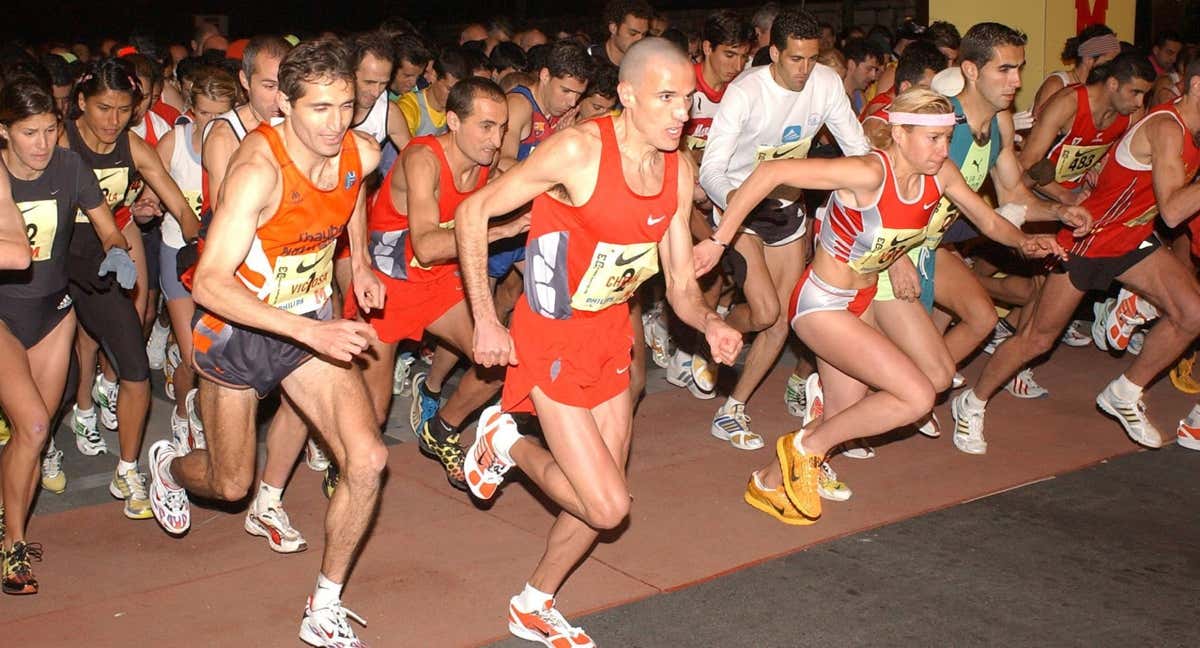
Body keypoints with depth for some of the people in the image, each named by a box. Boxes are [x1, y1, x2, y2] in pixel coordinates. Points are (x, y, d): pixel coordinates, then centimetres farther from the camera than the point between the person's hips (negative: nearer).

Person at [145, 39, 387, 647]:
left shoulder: (362, 154, -11)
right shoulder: (258, 170, -31)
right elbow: (209, 284, -36)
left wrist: (360, 261, 9)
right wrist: (308, 331, -43)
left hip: (313, 324, 4)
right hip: (236, 330, -4)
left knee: (366, 459, -13)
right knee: (231, 484, 14)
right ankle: (168, 465, 53)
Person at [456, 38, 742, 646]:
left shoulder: (678, 171, -2)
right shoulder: (579, 150, -24)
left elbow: (681, 283, 4)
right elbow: (472, 213, -16)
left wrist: (710, 323, -18)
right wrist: (485, 321, -17)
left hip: (612, 334, 7)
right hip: (552, 339, -7)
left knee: (600, 499, 14)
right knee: (608, 506, -10)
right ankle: (506, 442, 15)